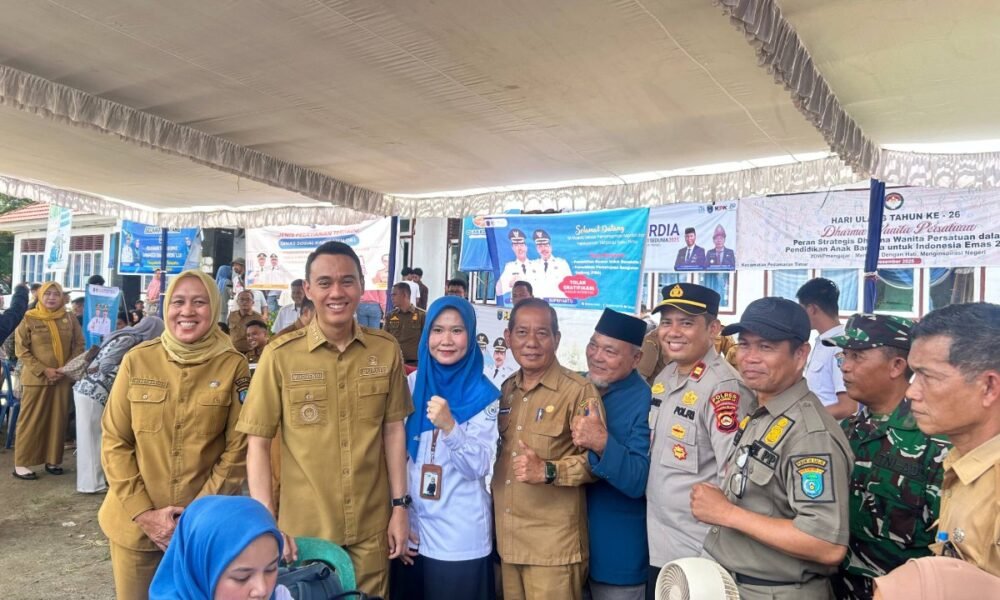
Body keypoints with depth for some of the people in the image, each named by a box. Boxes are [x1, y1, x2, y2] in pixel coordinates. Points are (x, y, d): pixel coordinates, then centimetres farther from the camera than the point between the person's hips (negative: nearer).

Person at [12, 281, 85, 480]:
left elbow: (79, 345, 8)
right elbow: (21, 350, -6)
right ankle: (21, 464, 9)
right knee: (31, 421, 2)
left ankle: (53, 460, 17)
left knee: (58, 420, 7)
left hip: (63, 379, 3)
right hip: (36, 379, -3)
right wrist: (43, 370, -13)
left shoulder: (69, 320, 5)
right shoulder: (28, 319, -3)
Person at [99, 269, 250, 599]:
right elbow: (114, 442, -1)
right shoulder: (137, 360, -4)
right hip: (135, 523, 2)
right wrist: (144, 512, -7)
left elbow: (238, 450, -6)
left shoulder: (233, 366, -8)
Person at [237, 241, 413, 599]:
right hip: (303, 527, -1)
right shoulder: (281, 355, -10)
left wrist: (400, 505, 2)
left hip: (372, 527, 2)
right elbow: (258, 443, -6)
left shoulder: (386, 350, -3)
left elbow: (393, 430, 3)